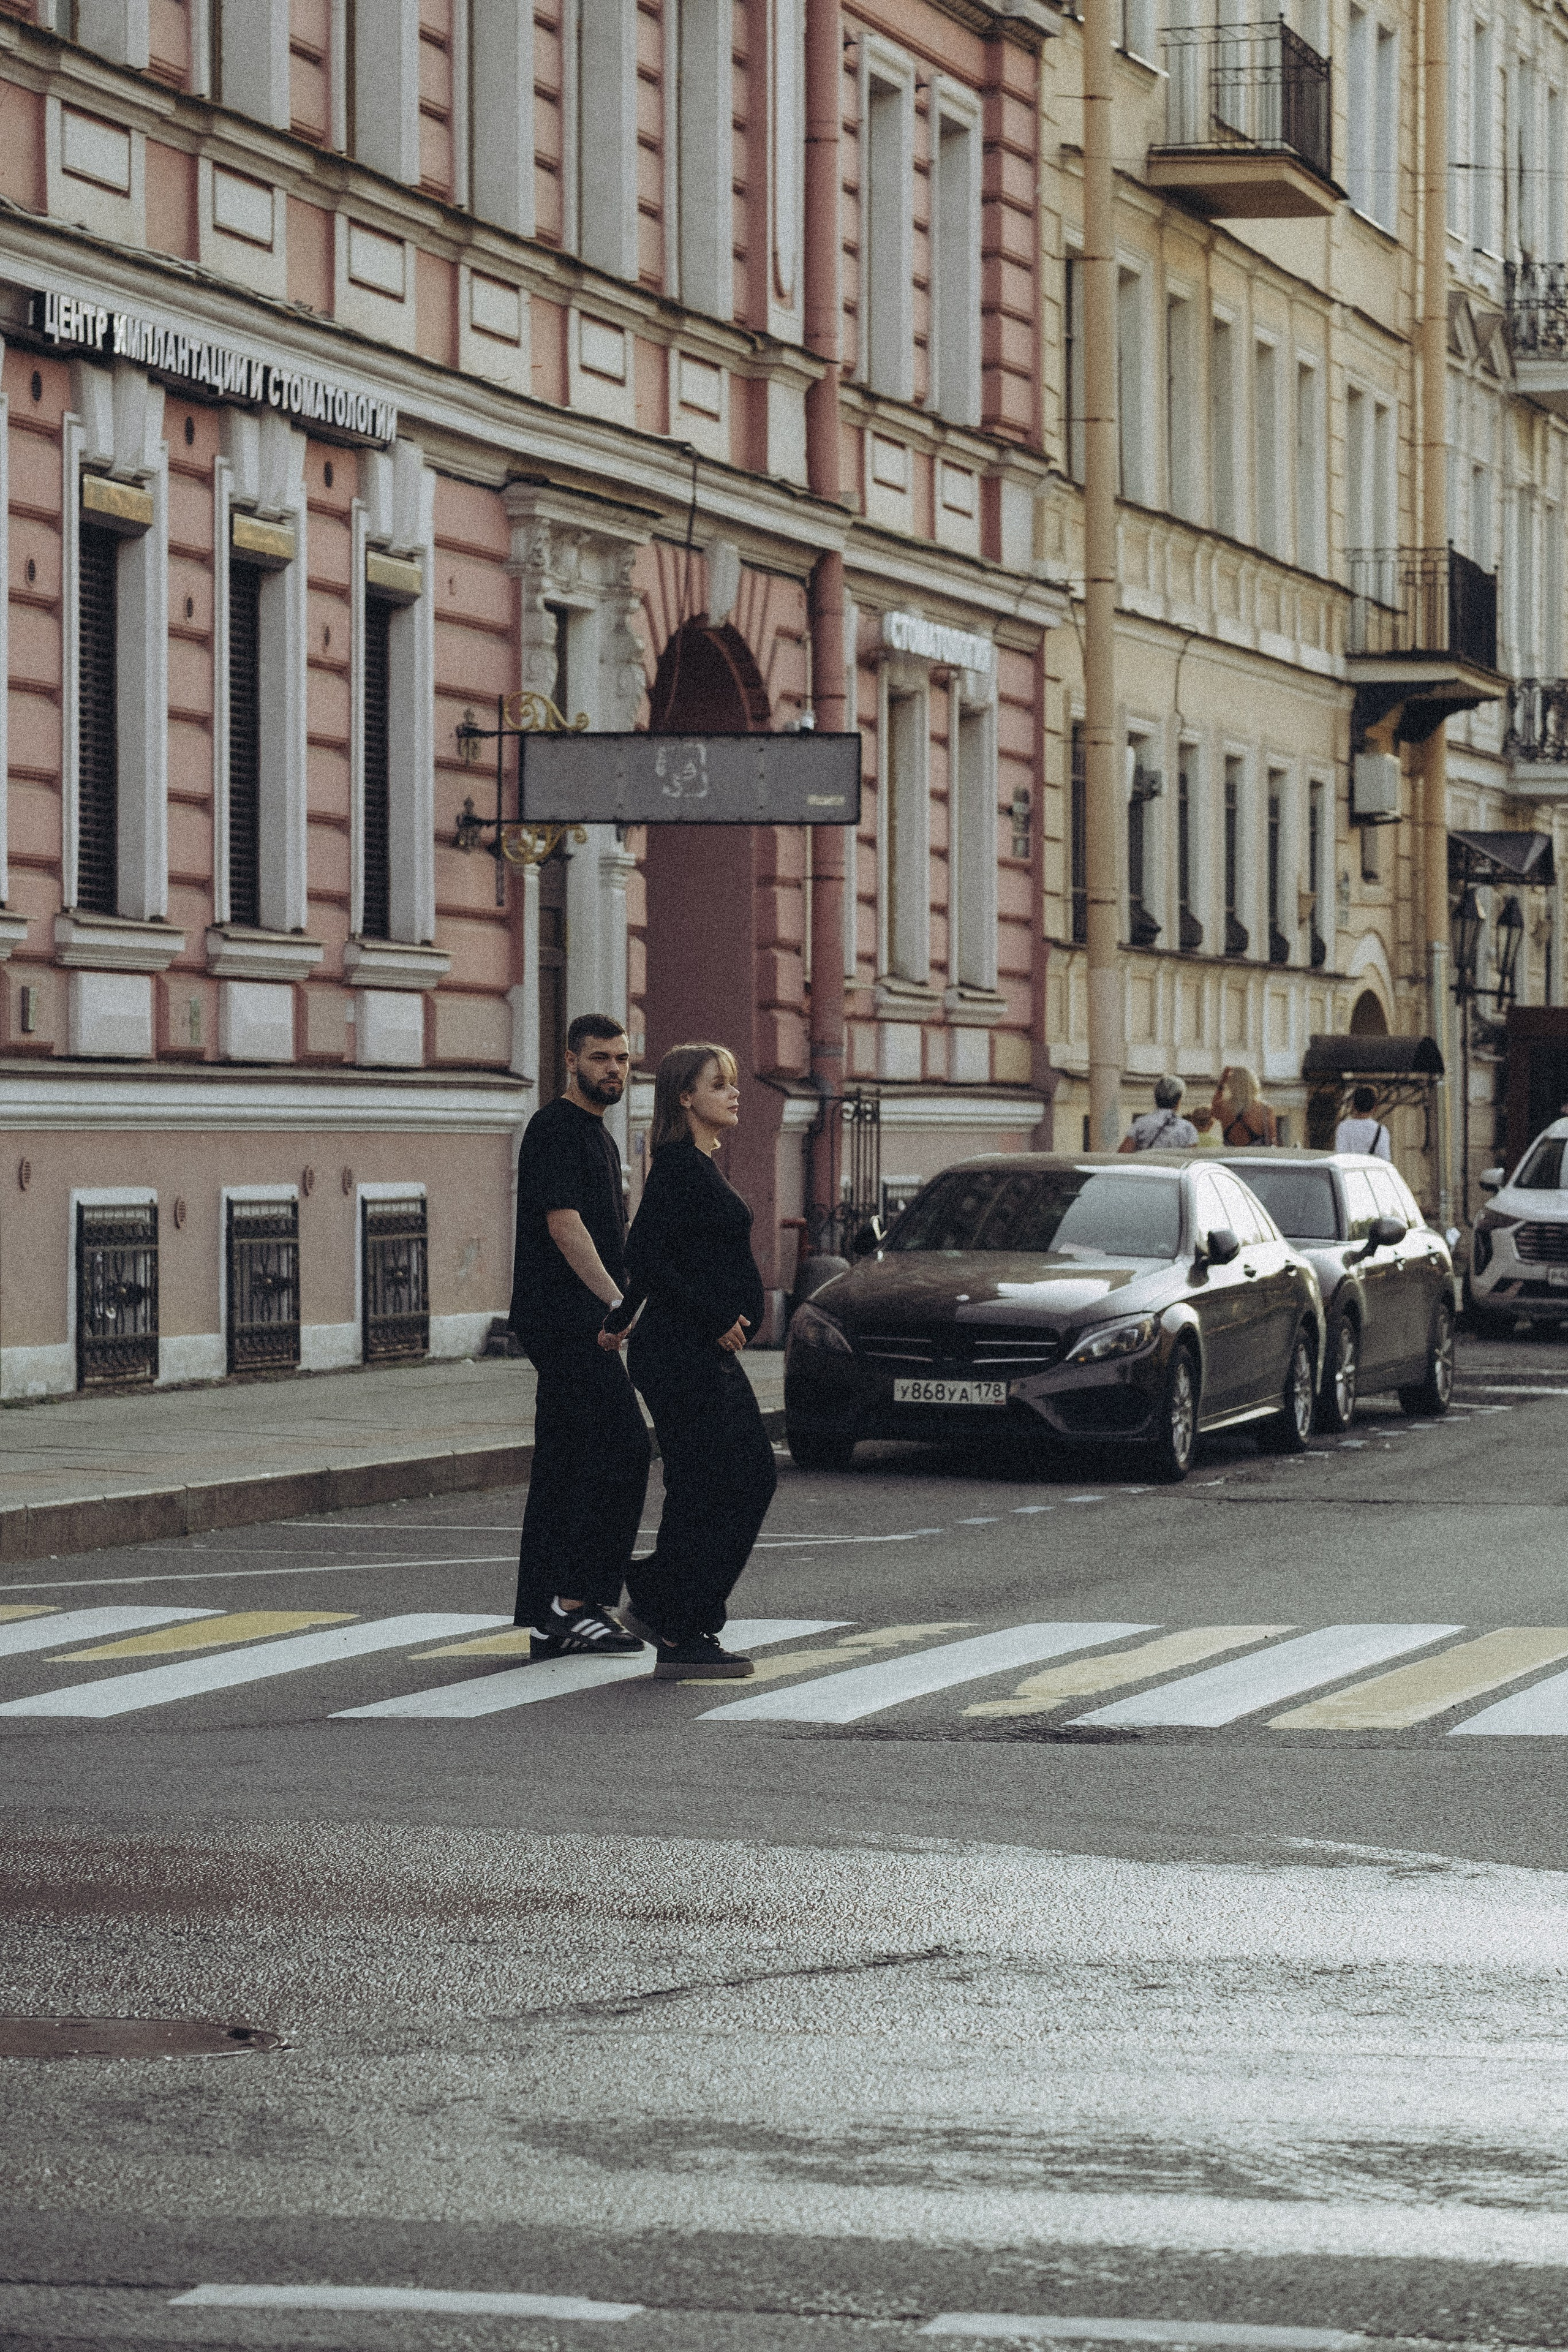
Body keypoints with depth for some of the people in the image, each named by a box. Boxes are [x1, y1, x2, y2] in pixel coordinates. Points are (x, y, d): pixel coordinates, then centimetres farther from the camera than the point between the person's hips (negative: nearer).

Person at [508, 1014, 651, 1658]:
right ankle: (578, 1601, -14)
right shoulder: (555, 1129, -11)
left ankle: (548, 1620, 10)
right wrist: (618, 1303, -28)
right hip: (564, 1320, -10)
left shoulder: (598, 1136, 21)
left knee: (565, 1468, 9)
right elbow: (563, 1225, -21)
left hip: (581, 1326, 10)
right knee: (622, 1448, -15)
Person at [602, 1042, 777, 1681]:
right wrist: (715, 1318, -19)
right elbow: (647, 1256, -21)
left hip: (710, 1354, 10)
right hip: (684, 1352, -10)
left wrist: (621, 1321, 30)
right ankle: (681, 1640, 0)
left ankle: (657, 1604, 17)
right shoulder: (679, 1166, -13)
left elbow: (646, 1255, 24)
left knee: (753, 1478, 10)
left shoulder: (698, 1167, 17)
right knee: (702, 1488, -6)